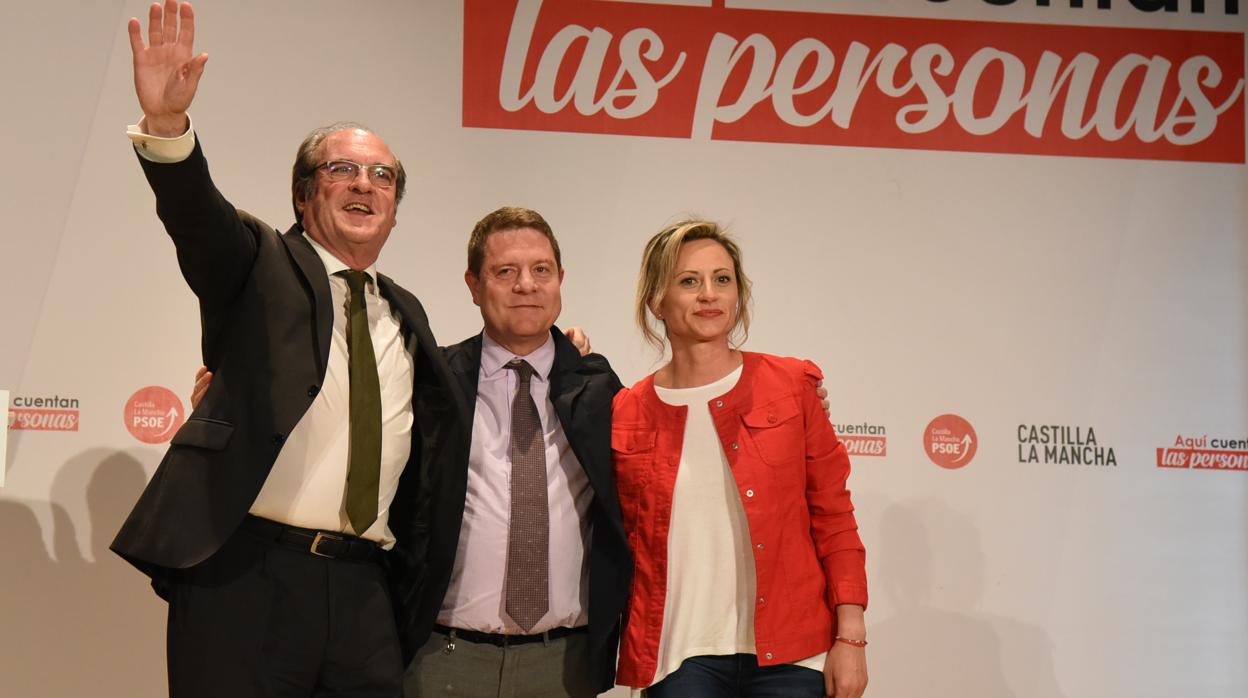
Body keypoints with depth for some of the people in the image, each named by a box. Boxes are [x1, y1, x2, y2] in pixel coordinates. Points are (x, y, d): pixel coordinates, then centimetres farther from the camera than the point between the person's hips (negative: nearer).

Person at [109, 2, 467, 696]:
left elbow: (442, 424, 30)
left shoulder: (406, 313, 19)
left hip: (365, 593, 5)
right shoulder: (260, 268, 4)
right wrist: (168, 125, -36)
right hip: (246, 579, -4)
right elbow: (197, 211, -17)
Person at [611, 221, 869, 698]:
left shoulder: (791, 385, 0)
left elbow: (833, 518, 0)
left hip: (790, 655, 0)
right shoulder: (625, 415, 1)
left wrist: (850, 638, -4)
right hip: (680, 656, 0)